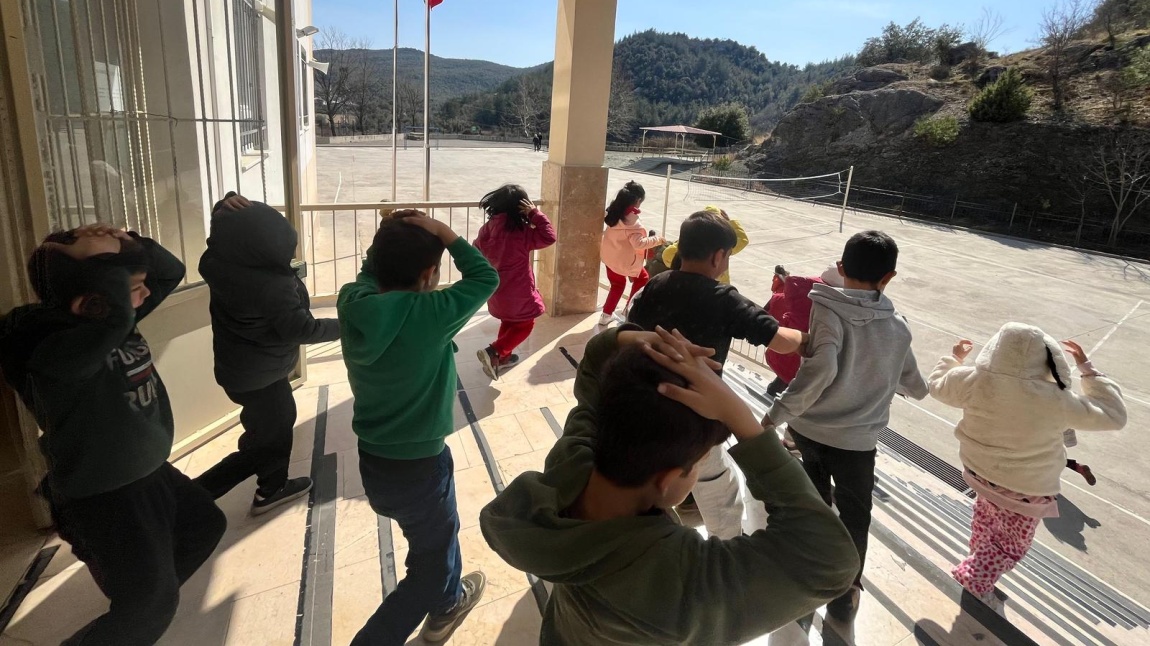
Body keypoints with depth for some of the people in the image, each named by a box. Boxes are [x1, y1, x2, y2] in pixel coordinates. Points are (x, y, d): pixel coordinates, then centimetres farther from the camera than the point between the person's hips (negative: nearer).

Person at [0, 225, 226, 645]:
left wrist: (126, 245, -15)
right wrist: (103, 261, -36)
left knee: (206, 523, 28)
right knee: (151, 604, -1)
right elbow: (114, 315, -52)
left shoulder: (105, 320, -3)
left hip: (151, 473, 10)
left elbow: (171, 271, 3)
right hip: (103, 498, -9)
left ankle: (145, 603, 48)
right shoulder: (49, 347, -31)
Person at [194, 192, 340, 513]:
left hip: (239, 365, 8)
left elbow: (223, 228, 7)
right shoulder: (273, 285, -33)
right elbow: (301, 329, -25)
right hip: (258, 374, -8)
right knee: (267, 443, 9)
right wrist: (343, 326, -10)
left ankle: (272, 488, 43)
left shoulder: (220, 262, -11)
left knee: (280, 419, 26)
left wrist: (225, 205, -17)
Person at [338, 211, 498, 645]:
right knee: (430, 564, 21)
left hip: (372, 461, 7)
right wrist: (443, 233, -14)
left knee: (440, 533, 32)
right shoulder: (429, 314, -28)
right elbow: (486, 278, -14)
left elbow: (372, 270, 9)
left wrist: (390, 236, -5)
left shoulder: (352, 302, -13)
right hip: (418, 467, -7)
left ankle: (447, 603, 56)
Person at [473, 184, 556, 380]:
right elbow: (549, 237, -22)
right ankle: (494, 352, -4)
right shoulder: (522, 232, -21)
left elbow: (477, 253, 8)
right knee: (525, 324, 10)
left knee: (508, 322, 27)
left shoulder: (488, 227, -2)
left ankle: (503, 356, 35)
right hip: (516, 291, -7)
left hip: (495, 288, 7)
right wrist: (535, 213, -21)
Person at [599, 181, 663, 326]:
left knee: (617, 284, 25)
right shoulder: (631, 220, -26)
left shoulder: (613, 211, -3)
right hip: (625, 260, -7)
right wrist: (657, 240, -18)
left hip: (609, 256, 8)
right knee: (642, 279, 17)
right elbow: (638, 243, -27)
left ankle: (606, 314, 25)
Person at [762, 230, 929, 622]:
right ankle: (844, 596, 30)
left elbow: (820, 369, -32)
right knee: (854, 515, 20)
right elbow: (916, 389, 9)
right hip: (856, 440, 0)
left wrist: (777, 414, -29)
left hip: (807, 427, 0)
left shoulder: (829, 310, -16)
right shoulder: (897, 327, -4)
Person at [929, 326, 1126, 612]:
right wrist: (1087, 367, -8)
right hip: (1025, 488, -4)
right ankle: (969, 583, 14)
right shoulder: (1055, 400, -30)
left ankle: (978, 556, 55)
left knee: (986, 519, 34)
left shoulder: (975, 381, -22)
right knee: (1011, 545, 17)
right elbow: (1113, 416, -12)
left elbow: (938, 385, 1)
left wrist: (954, 358, 17)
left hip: (979, 471, 4)